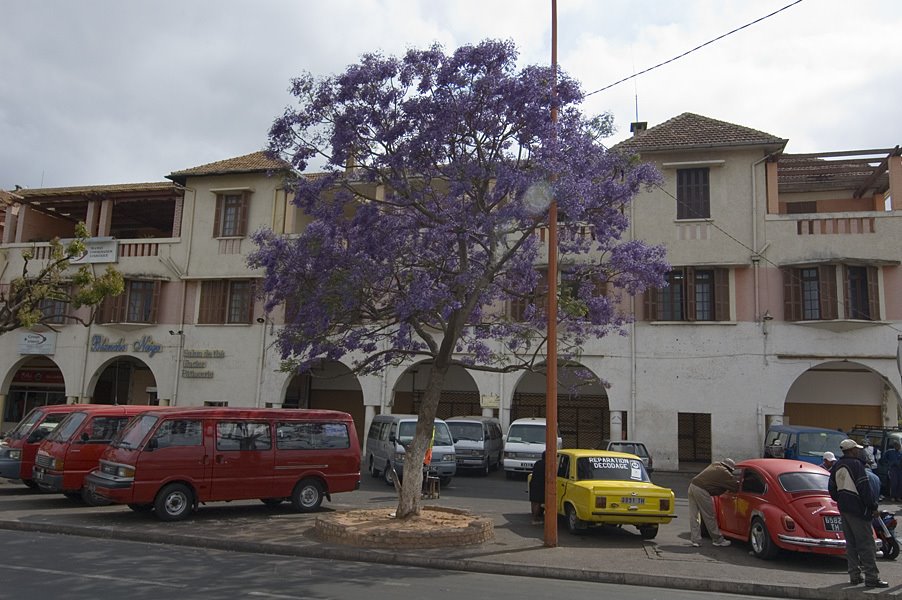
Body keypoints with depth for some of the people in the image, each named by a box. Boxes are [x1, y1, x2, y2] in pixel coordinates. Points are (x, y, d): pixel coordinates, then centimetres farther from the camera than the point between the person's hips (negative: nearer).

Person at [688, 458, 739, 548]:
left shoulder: (714, 465, 22)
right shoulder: (724, 473, -1)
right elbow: (736, 486, 2)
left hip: (692, 485, 8)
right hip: (701, 490, -8)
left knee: (694, 516, 9)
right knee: (709, 517, 5)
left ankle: (695, 540, 11)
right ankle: (717, 539, 16)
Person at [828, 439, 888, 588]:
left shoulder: (836, 466, 12)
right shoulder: (856, 464, -13)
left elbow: (832, 489, 17)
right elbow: (865, 488, -15)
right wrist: (873, 506, -8)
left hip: (843, 509, 8)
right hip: (857, 509, -8)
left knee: (851, 543, 12)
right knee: (866, 544, -4)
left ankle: (854, 575, 15)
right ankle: (871, 577, -3)